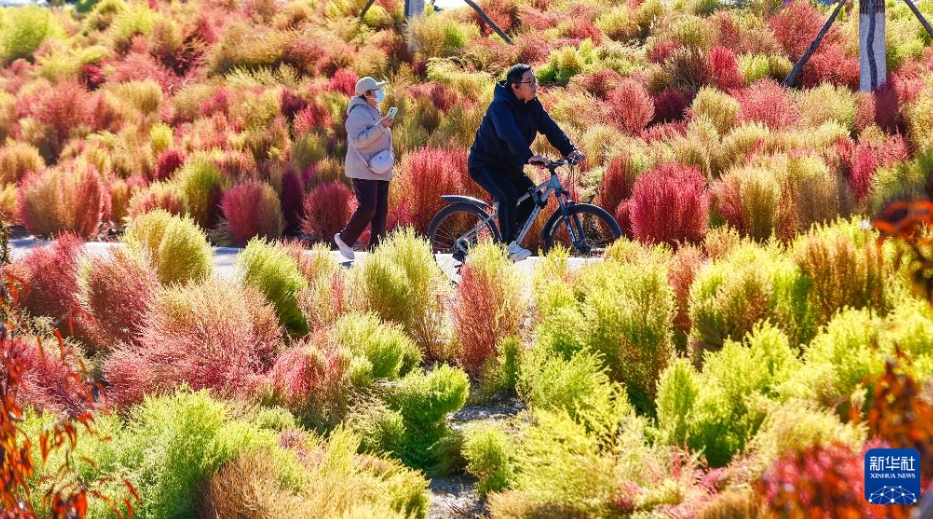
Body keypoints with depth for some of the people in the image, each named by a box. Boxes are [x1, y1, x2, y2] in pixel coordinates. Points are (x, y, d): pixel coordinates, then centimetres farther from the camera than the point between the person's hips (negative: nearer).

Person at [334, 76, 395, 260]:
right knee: (367, 209, -15)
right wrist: (381, 126, -27)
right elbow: (359, 140, -25)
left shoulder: (374, 111, 17)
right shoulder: (359, 113, -14)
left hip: (380, 171, 10)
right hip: (364, 170, -10)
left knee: (381, 211, 4)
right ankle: (345, 239, 3)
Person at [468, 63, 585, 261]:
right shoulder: (500, 106, -26)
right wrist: (529, 157, -56)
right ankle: (509, 245, -20)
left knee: (533, 197, -3)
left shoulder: (532, 105, 0)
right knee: (508, 195, -30)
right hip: (485, 163, -9)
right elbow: (510, 135, -42)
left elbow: (550, 127, -6)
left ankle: (504, 233, 14)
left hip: (509, 165, 9)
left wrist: (569, 150, -21)